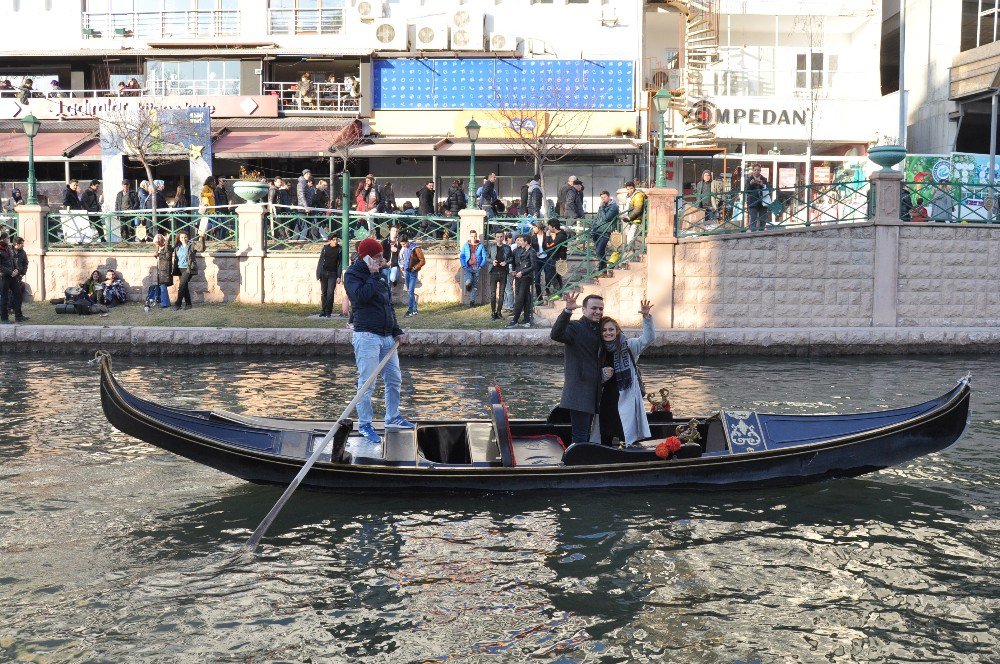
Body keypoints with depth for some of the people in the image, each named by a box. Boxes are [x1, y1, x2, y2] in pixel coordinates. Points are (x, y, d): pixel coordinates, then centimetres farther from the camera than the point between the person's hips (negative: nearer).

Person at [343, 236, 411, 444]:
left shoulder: (379, 274, 17)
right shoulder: (352, 274, -5)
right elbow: (361, 296, -24)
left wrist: (396, 331, 16)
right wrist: (373, 276, -13)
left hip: (387, 336, 8)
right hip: (367, 335, -8)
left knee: (394, 379, 13)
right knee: (367, 384, -5)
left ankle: (392, 417, 28)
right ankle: (364, 424, 6)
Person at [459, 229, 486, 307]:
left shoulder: (480, 246, 4)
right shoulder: (465, 245, 5)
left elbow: (484, 257, 6)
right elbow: (461, 256, 6)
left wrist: (481, 265, -5)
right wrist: (464, 266, -5)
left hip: (477, 268, 1)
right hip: (468, 268, -1)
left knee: (475, 285, 4)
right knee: (468, 282, -23)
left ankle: (472, 301, 15)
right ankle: (468, 287, 12)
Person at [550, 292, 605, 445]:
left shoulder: (599, 329, 14)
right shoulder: (576, 327, -11)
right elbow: (555, 334, -32)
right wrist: (567, 311, -41)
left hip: (594, 391, 9)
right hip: (579, 393, -9)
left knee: (586, 434, 17)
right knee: (580, 437, -11)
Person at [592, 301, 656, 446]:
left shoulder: (628, 347, -1)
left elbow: (648, 338, -14)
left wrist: (646, 316, -27)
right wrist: (603, 375, -8)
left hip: (626, 401, -3)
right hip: (605, 404, 4)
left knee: (627, 439, -6)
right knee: (605, 440, 8)